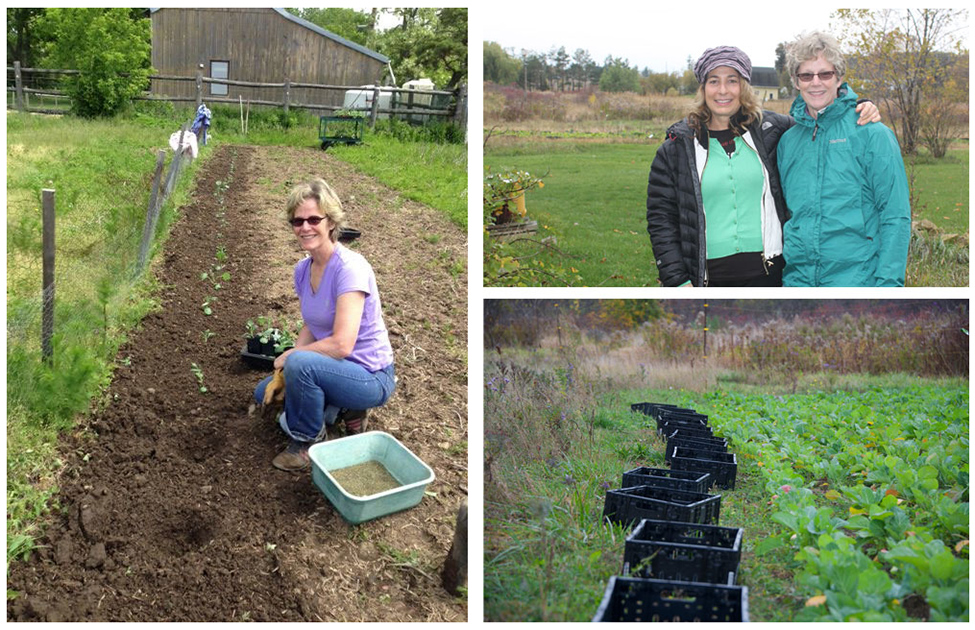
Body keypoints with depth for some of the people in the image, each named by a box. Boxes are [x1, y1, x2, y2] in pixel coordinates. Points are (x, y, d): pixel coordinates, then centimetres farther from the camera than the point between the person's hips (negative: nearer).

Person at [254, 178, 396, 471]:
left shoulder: (350, 268, -25)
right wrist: (283, 372, -6)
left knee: (300, 363, -32)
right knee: (265, 393, 13)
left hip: (371, 377, -9)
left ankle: (307, 441, -7)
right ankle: (345, 410, 14)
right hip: (337, 368, 9)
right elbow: (310, 328, 9)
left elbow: (342, 343, -30)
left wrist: (289, 356, -16)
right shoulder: (302, 270, 0)